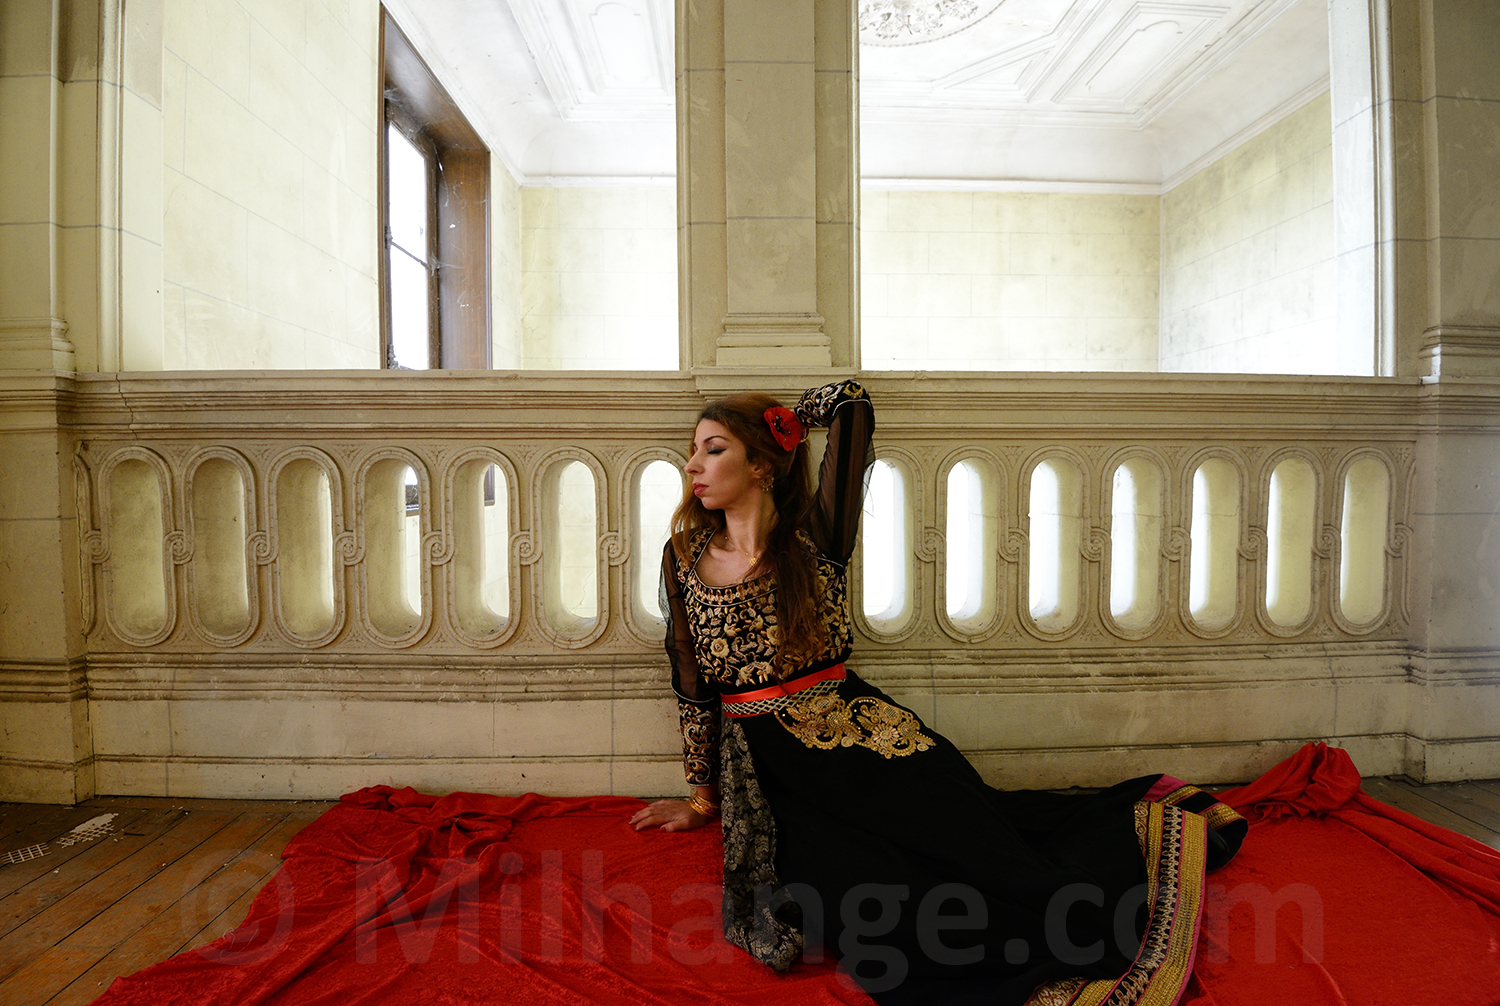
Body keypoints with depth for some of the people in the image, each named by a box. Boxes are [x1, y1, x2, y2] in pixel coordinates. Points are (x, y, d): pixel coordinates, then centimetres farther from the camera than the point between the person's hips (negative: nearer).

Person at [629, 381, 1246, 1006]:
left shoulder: (812, 538, -4)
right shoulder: (684, 556, 6)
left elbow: (851, 401, -5)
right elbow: (693, 689, 13)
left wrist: (779, 419, 11)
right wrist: (702, 797, 18)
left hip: (865, 742, -1)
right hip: (772, 777, 2)